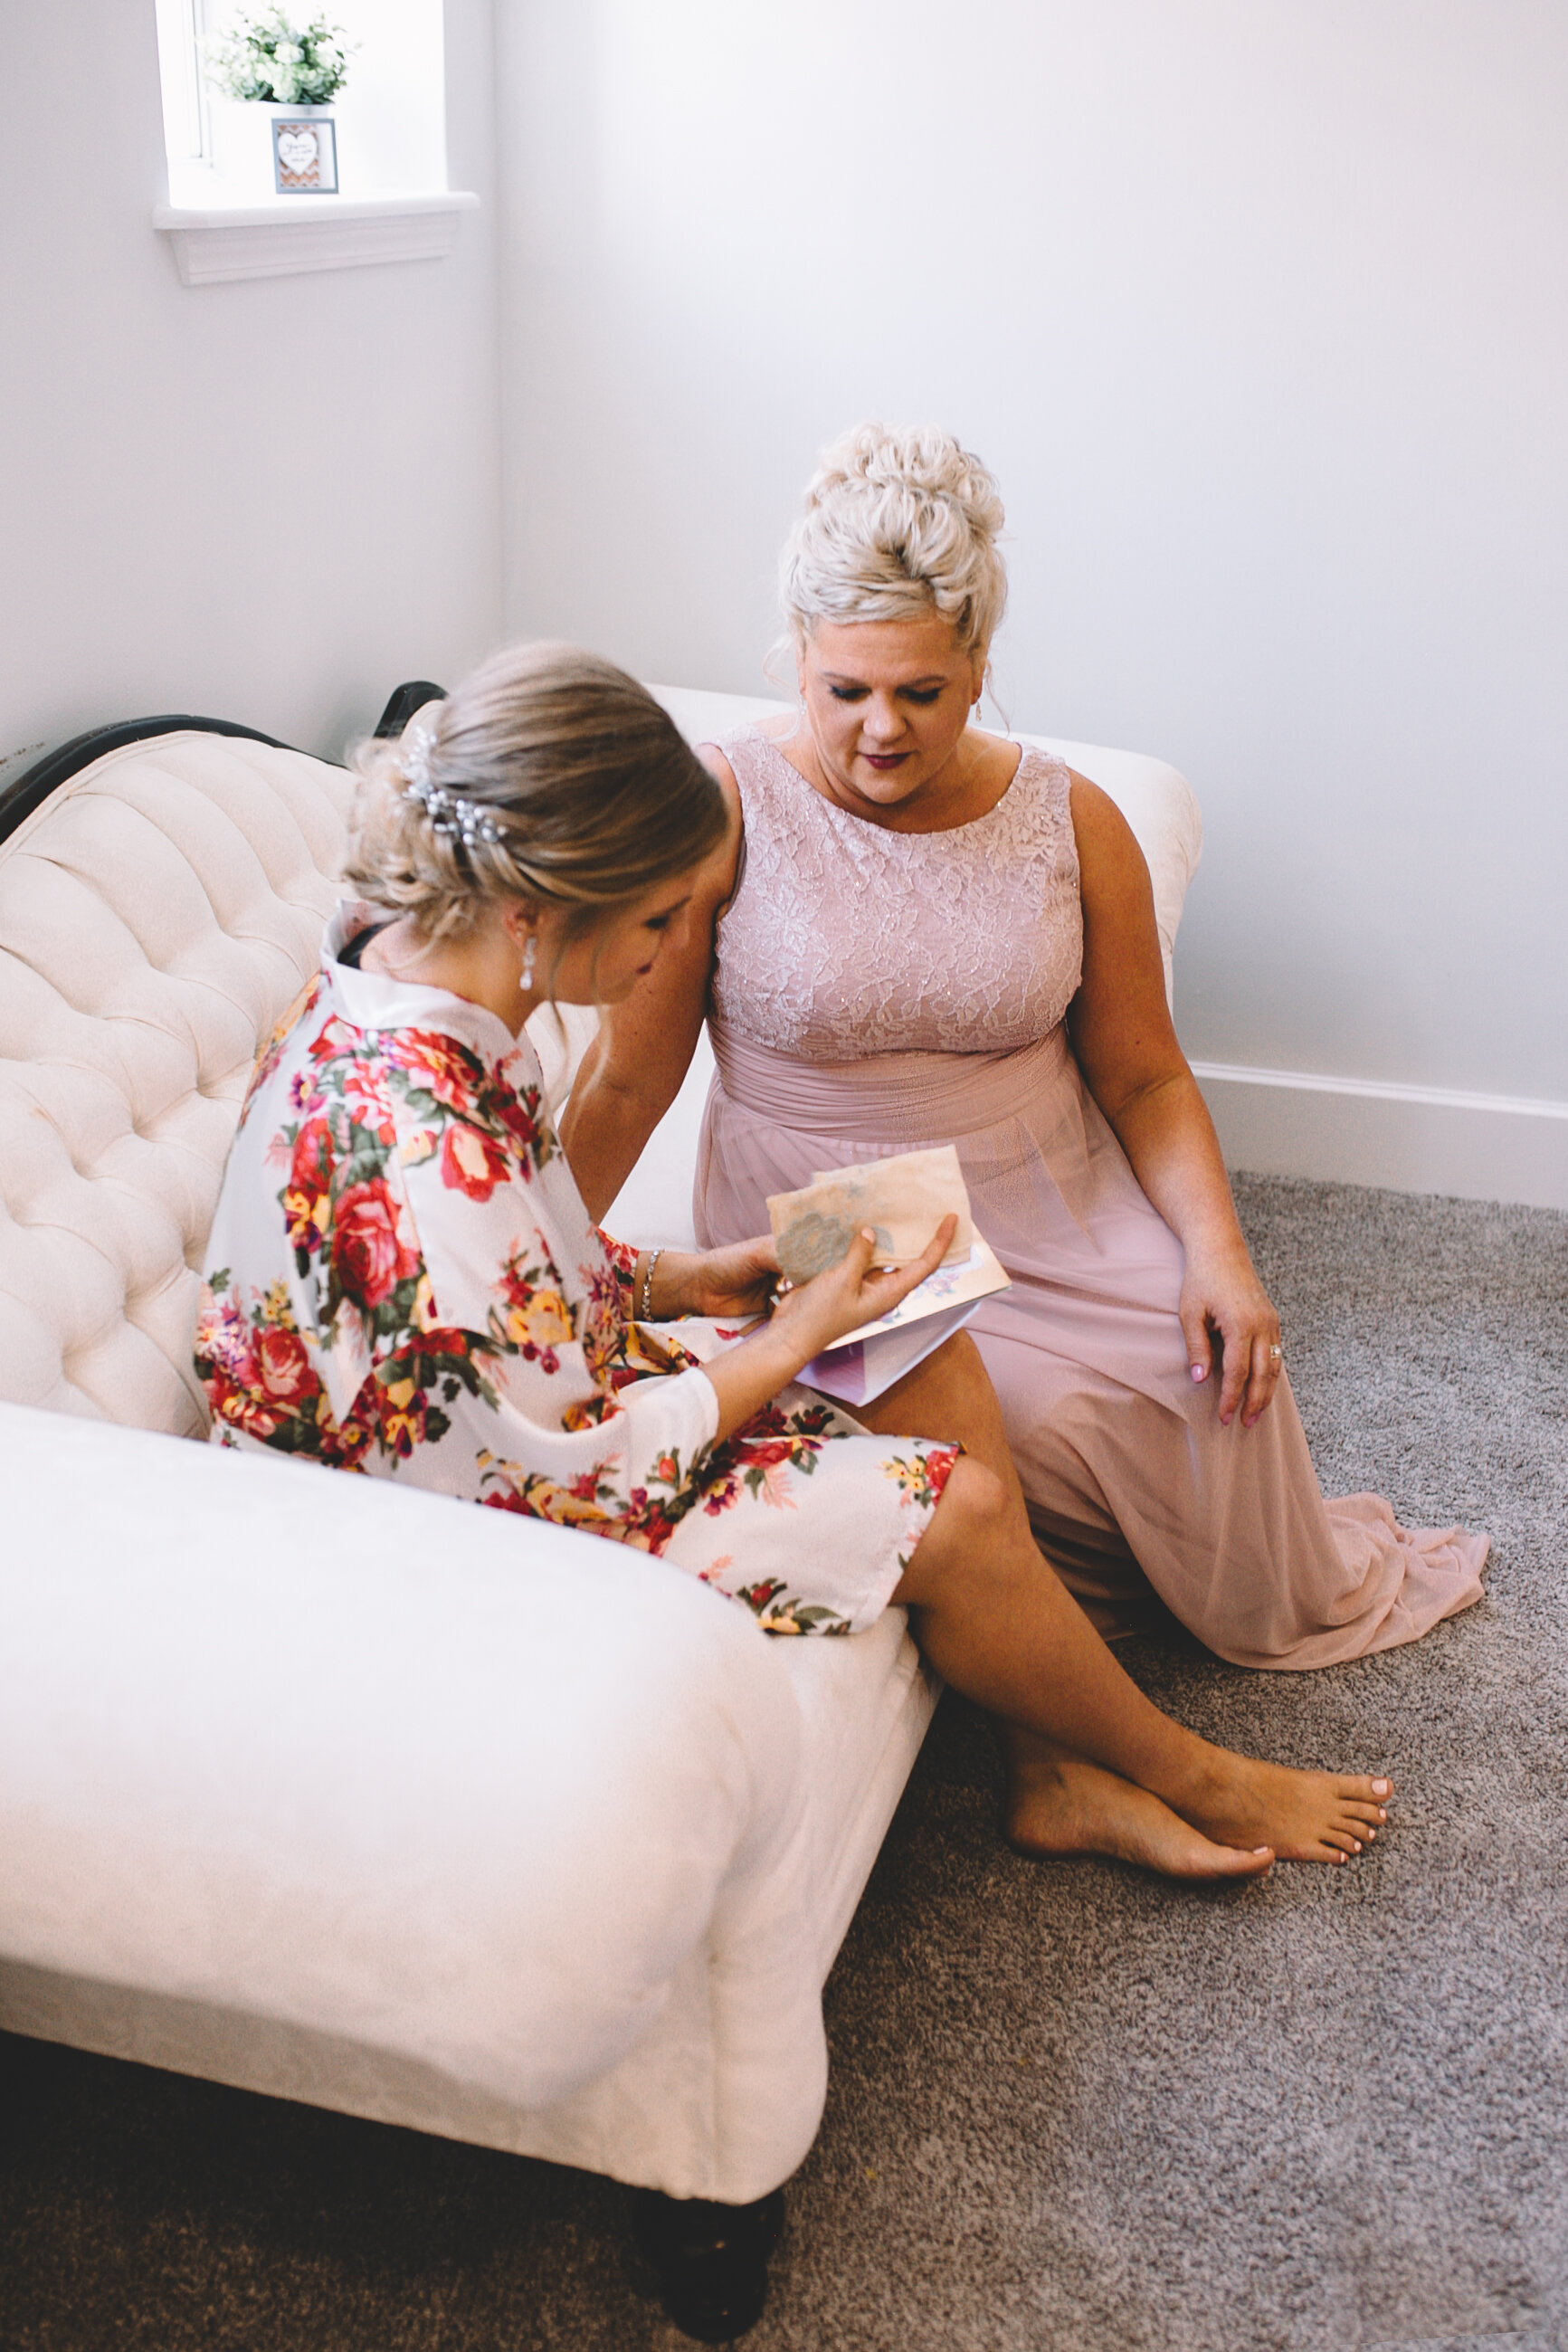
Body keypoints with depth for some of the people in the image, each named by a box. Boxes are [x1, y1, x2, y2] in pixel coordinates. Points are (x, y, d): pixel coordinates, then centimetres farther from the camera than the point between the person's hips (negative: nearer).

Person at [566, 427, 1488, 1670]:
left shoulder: (1070, 820, -1)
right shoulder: (723, 808, -11)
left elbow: (1145, 1077, 2)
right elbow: (629, 1078, -9)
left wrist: (1218, 1252, -13)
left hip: (1053, 1212, 3)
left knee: (1219, 1364, -19)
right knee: (1040, 1421, -27)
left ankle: (1301, 1603, 14)